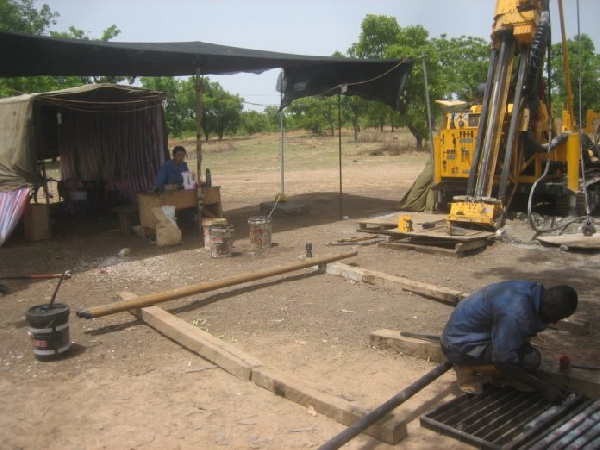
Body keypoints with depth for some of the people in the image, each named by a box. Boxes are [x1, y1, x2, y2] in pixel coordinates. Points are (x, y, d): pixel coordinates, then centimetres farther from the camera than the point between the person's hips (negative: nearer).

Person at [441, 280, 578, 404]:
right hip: (461, 346, -10)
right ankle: (470, 370, -4)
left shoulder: (533, 290, -6)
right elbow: (504, 362, -27)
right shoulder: (516, 312, -33)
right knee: (530, 358, -19)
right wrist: (542, 387, -20)